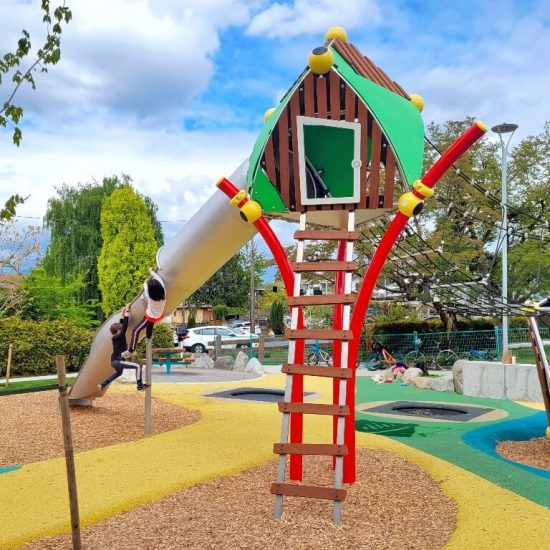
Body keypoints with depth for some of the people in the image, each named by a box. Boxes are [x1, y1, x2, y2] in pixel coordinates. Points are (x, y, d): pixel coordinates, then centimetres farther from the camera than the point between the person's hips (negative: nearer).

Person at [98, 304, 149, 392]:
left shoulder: (115, 337, 6)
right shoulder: (119, 337, -17)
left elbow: (122, 325, 15)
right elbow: (125, 327, -23)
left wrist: (123, 314, 17)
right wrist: (127, 312, -20)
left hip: (115, 361, 10)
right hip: (118, 361, -10)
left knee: (118, 373, 38)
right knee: (138, 366, -17)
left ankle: (102, 385, 44)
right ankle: (140, 385, -16)